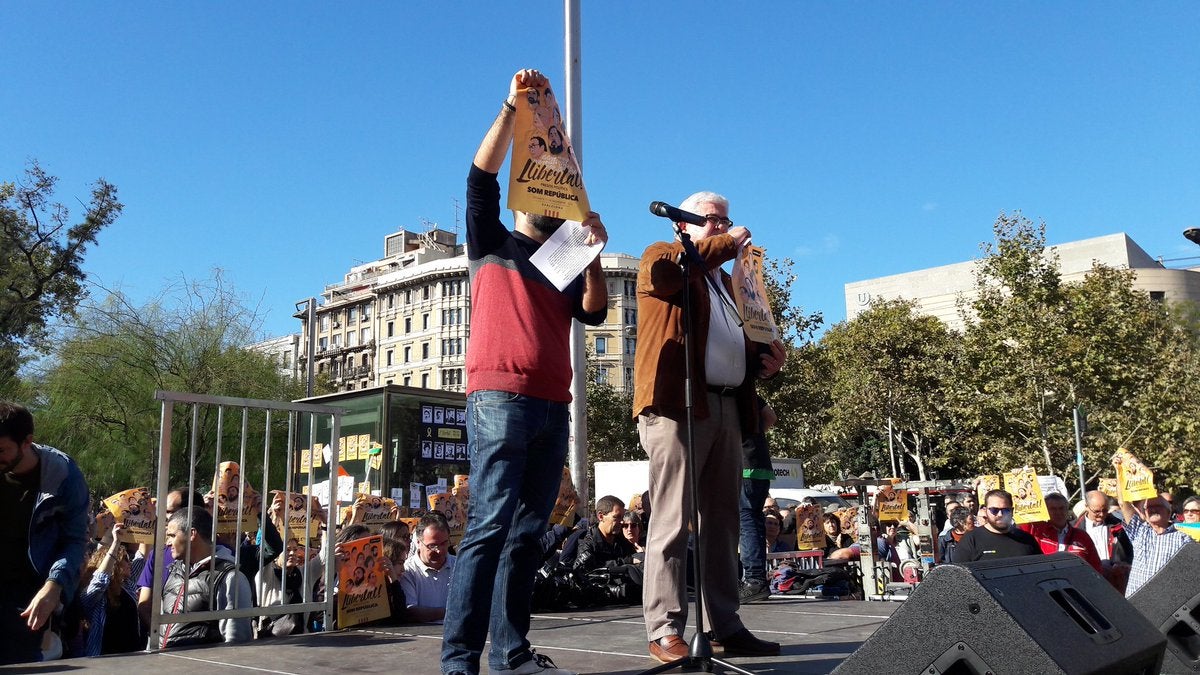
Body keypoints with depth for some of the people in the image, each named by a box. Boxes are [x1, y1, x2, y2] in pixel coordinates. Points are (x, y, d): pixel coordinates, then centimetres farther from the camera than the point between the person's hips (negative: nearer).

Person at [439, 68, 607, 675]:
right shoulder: (493, 243, 13)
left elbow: (595, 313, 10)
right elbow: (481, 176, -2)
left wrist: (593, 252, 0)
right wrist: (514, 105, -7)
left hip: (553, 408, 6)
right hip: (501, 399, -6)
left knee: (528, 533, 3)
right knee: (490, 525, -15)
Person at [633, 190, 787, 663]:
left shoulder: (726, 282, 30)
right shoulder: (662, 258, 7)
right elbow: (666, 265, -19)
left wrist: (762, 360, 11)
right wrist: (728, 244, -8)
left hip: (728, 408, 8)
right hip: (678, 406, -8)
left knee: (722, 524, 9)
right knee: (673, 522, -9)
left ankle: (726, 627, 14)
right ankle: (665, 631, -5)